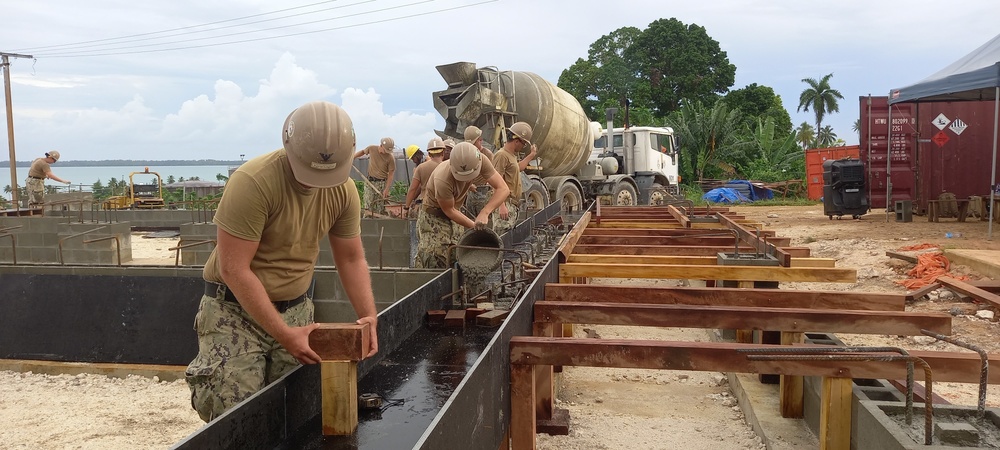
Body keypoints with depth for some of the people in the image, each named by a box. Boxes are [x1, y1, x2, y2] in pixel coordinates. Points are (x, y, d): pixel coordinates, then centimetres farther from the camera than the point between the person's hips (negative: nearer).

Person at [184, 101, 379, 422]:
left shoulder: (343, 189, -6)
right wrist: (284, 334, -24)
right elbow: (233, 269, -23)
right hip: (236, 310, -5)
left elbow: (351, 258, 5)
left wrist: (369, 317, -9)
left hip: (297, 308, 5)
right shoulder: (253, 182, -24)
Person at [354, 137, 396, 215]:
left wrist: (386, 189, -14)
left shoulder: (391, 158, -14)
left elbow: (391, 174, -10)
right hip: (369, 181, 3)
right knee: (368, 206, 1)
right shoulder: (371, 148, -5)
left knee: (380, 208, -2)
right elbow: (363, 152, 19)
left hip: (381, 183, -3)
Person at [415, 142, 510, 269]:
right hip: (434, 215, -6)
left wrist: (484, 213, -40)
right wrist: (474, 226, -21)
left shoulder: (481, 161, -25)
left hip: (454, 212, 6)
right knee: (436, 263, -13)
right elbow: (449, 210, -22)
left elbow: (503, 189, -26)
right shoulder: (442, 180, -38)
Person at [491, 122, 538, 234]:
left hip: (512, 206, 11)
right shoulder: (502, 155, -13)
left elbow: (517, 168, 42)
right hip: (505, 205, -11)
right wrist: (501, 206, -27)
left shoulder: (511, 155, 19)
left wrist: (531, 155, 50)